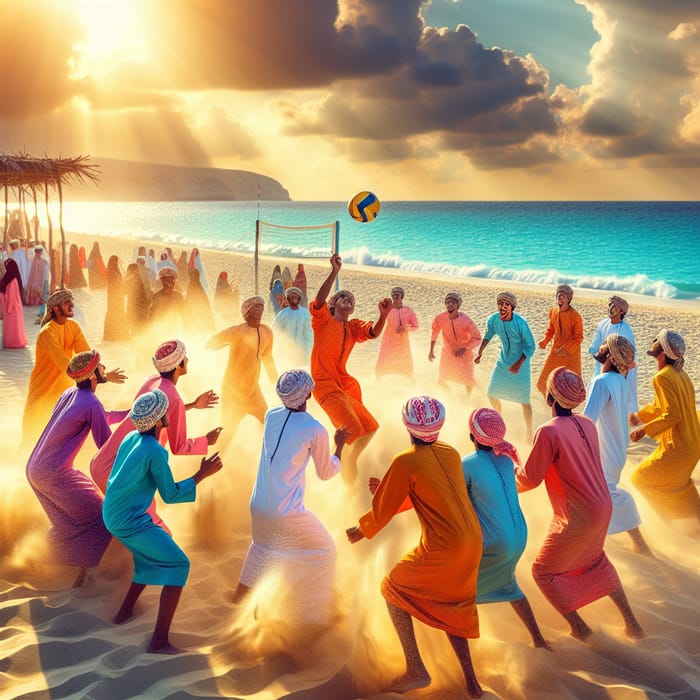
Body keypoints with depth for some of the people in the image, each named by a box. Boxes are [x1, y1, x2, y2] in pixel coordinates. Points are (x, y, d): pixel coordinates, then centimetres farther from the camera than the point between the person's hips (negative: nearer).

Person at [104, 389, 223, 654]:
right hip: (132, 522, -9)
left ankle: (125, 612, 33)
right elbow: (170, 495, -12)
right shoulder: (155, 452, -20)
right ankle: (160, 640, -7)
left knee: (153, 558, 28)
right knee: (179, 565, -3)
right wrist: (203, 473, -7)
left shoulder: (131, 437, 5)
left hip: (112, 515, 9)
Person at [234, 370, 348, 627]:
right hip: (286, 512, -6)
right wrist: (339, 445, 11)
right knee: (324, 550, 14)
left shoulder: (271, 415, -2)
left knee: (263, 543, 34)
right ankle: (314, 614, 17)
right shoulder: (315, 431, -16)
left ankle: (244, 592, 48)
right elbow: (326, 473, -1)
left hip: (258, 506, 6)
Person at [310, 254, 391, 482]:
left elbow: (373, 332, -6)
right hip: (325, 383, -7)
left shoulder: (353, 327, 14)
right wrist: (335, 271, -29)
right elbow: (318, 301, -21)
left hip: (345, 385, 7)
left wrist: (383, 315, -26)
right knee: (352, 429, -18)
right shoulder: (323, 320, 0)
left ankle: (346, 466, 26)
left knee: (368, 428, 9)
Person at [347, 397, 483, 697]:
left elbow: (382, 510, -3)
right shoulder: (451, 453, 7)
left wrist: (361, 530, 16)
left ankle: (416, 670, 10)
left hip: (442, 550, -7)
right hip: (472, 545, 7)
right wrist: (394, 490, 31)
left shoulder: (405, 461, -12)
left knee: (392, 589, 15)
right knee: (450, 608, 24)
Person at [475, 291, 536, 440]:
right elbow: (487, 337, 8)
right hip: (503, 361, 5)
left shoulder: (520, 323, -26)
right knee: (491, 394, 14)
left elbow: (530, 347, -18)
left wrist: (519, 364, -26)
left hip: (520, 363, -5)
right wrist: (479, 353, -3)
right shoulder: (493, 320, -12)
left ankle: (529, 433, 14)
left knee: (524, 400, -5)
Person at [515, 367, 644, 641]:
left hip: (577, 517, -8)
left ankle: (580, 631, 11)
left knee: (544, 572, 10)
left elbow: (530, 479, -15)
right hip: (602, 508, 8)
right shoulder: (587, 424, 0)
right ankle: (631, 623, 36)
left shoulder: (548, 431, -22)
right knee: (596, 561, 31)